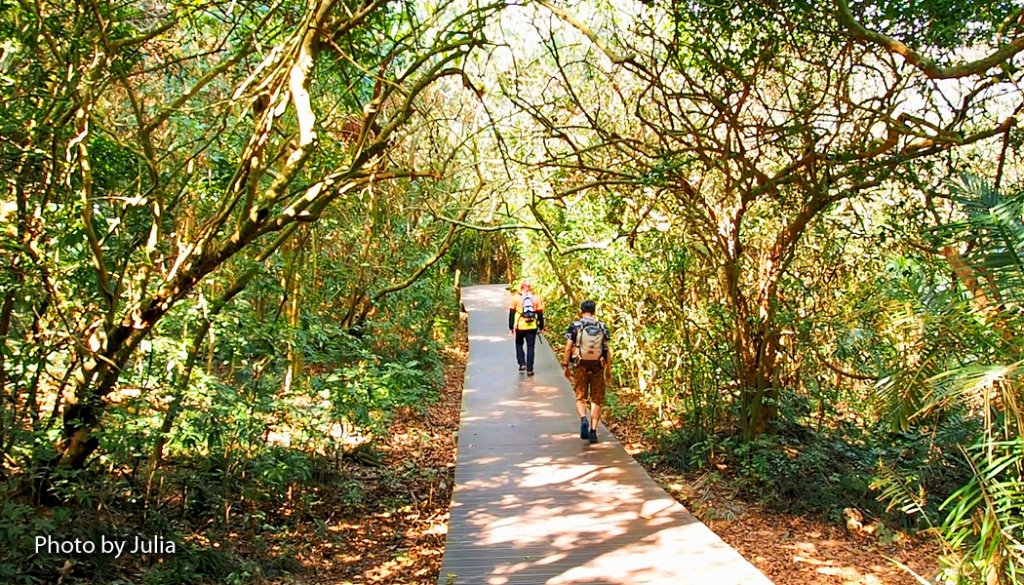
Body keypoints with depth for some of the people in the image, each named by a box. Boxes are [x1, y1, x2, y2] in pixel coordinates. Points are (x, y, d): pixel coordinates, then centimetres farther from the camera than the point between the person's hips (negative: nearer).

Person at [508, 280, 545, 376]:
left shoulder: (515, 297, -2)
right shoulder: (536, 297, 2)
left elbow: (511, 314, 0)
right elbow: (540, 314, 4)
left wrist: (511, 327, 7)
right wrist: (541, 327, 11)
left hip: (519, 326, -1)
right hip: (532, 327, 1)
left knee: (519, 344, 21)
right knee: (530, 347, 8)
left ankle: (522, 364, 10)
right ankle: (529, 369, 5)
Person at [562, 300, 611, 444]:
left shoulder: (575, 326, -2)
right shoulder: (602, 327, 4)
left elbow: (568, 347, -6)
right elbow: (607, 351, 3)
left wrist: (566, 366, 2)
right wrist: (608, 371, 10)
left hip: (580, 366, -1)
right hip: (597, 367, 1)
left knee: (580, 397, 11)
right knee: (596, 400, 9)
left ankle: (583, 419, -16)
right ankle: (593, 431, 7)